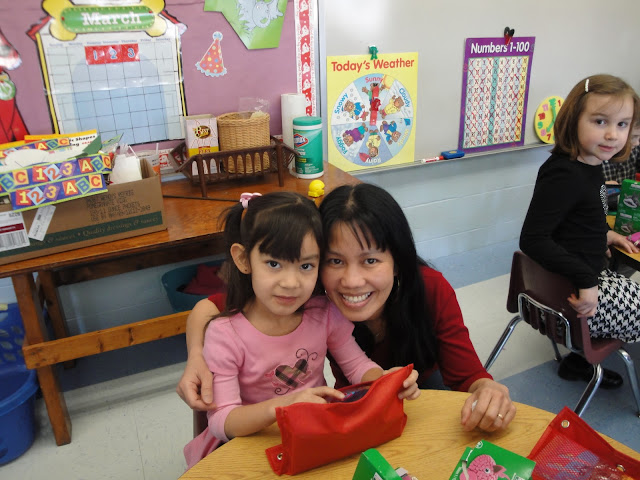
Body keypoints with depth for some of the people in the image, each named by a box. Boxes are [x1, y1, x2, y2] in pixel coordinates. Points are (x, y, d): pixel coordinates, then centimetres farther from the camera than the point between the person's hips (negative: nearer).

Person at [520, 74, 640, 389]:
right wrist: (586, 281, -30)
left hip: (588, 276, 10)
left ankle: (579, 362, 34)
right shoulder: (564, 176, -27)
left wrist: (603, 234, 12)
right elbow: (533, 239, -31)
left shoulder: (590, 167, 3)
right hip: (568, 293, -9)